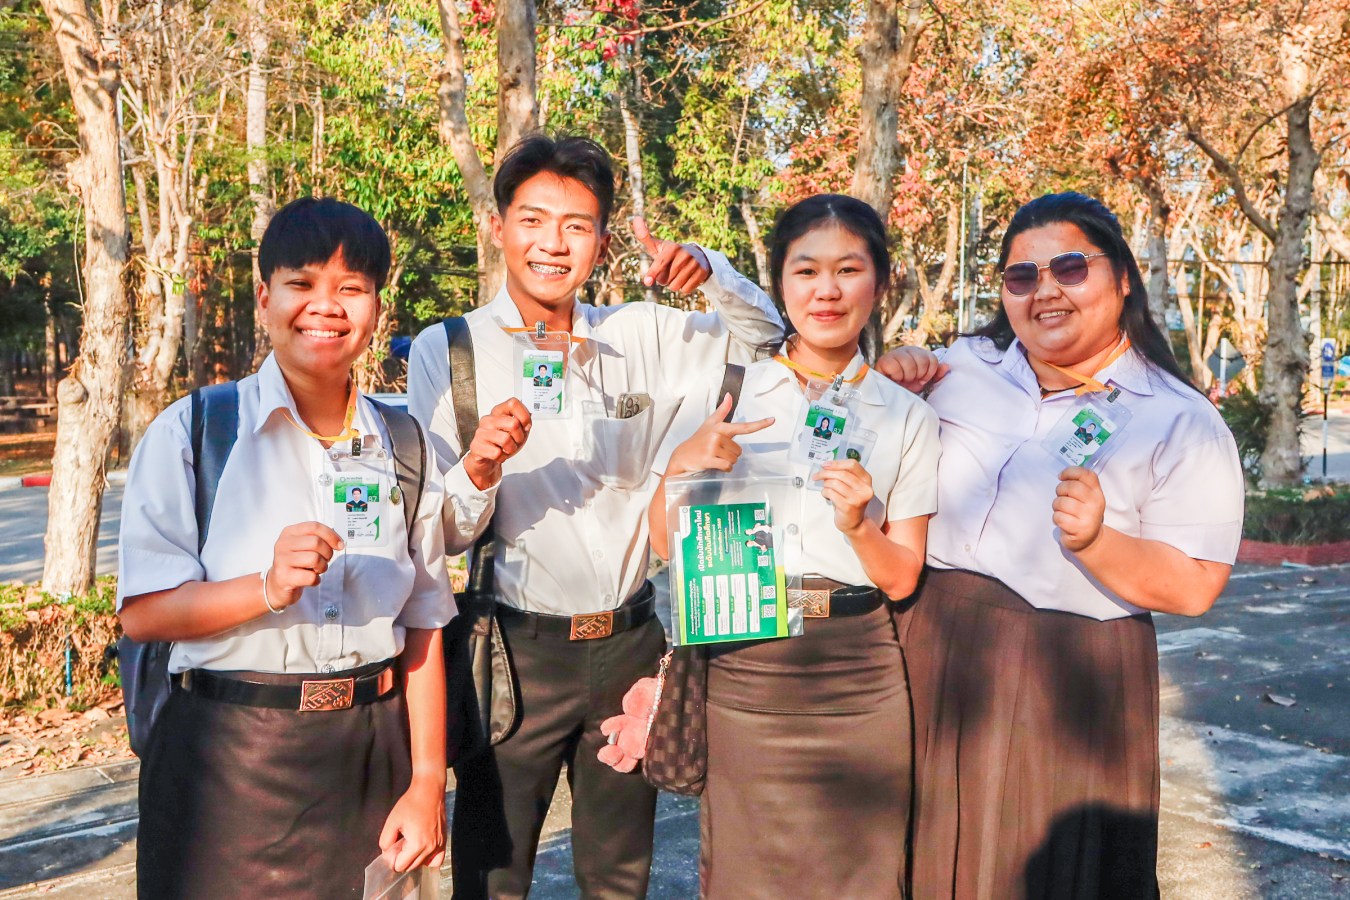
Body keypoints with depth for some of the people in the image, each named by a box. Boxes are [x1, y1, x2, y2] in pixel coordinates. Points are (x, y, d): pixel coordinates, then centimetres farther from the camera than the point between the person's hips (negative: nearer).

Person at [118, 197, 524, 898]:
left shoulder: (403, 447, 5)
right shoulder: (191, 432, -4)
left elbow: (422, 629, 6)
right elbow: (142, 613, -10)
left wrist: (427, 785, 2)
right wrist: (269, 587, -26)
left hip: (371, 753, 3)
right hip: (230, 757, -2)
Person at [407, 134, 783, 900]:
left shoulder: (640, 336, 4)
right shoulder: (447, 351, -3)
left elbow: (764, 336, 12)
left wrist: (710, 273, -9)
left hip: (628, 644, 3)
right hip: (515, 652, -3)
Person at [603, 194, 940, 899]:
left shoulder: (907, 417, 5)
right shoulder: (724, 391, 4)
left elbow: (901, 579, 4)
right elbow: (667, 545, 6)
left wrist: (858, 526, -15)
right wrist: (683, 465, -12)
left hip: (857, 681, 1)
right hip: (742, 668, 0)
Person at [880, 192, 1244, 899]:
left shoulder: (1182, 423, -7)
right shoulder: (962, 367, 4)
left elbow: (1194, 587, -10)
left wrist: (1097, 543, -27)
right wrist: (890, 384, -2)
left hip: (1068, 683, -3)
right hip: (930, 653, 4)